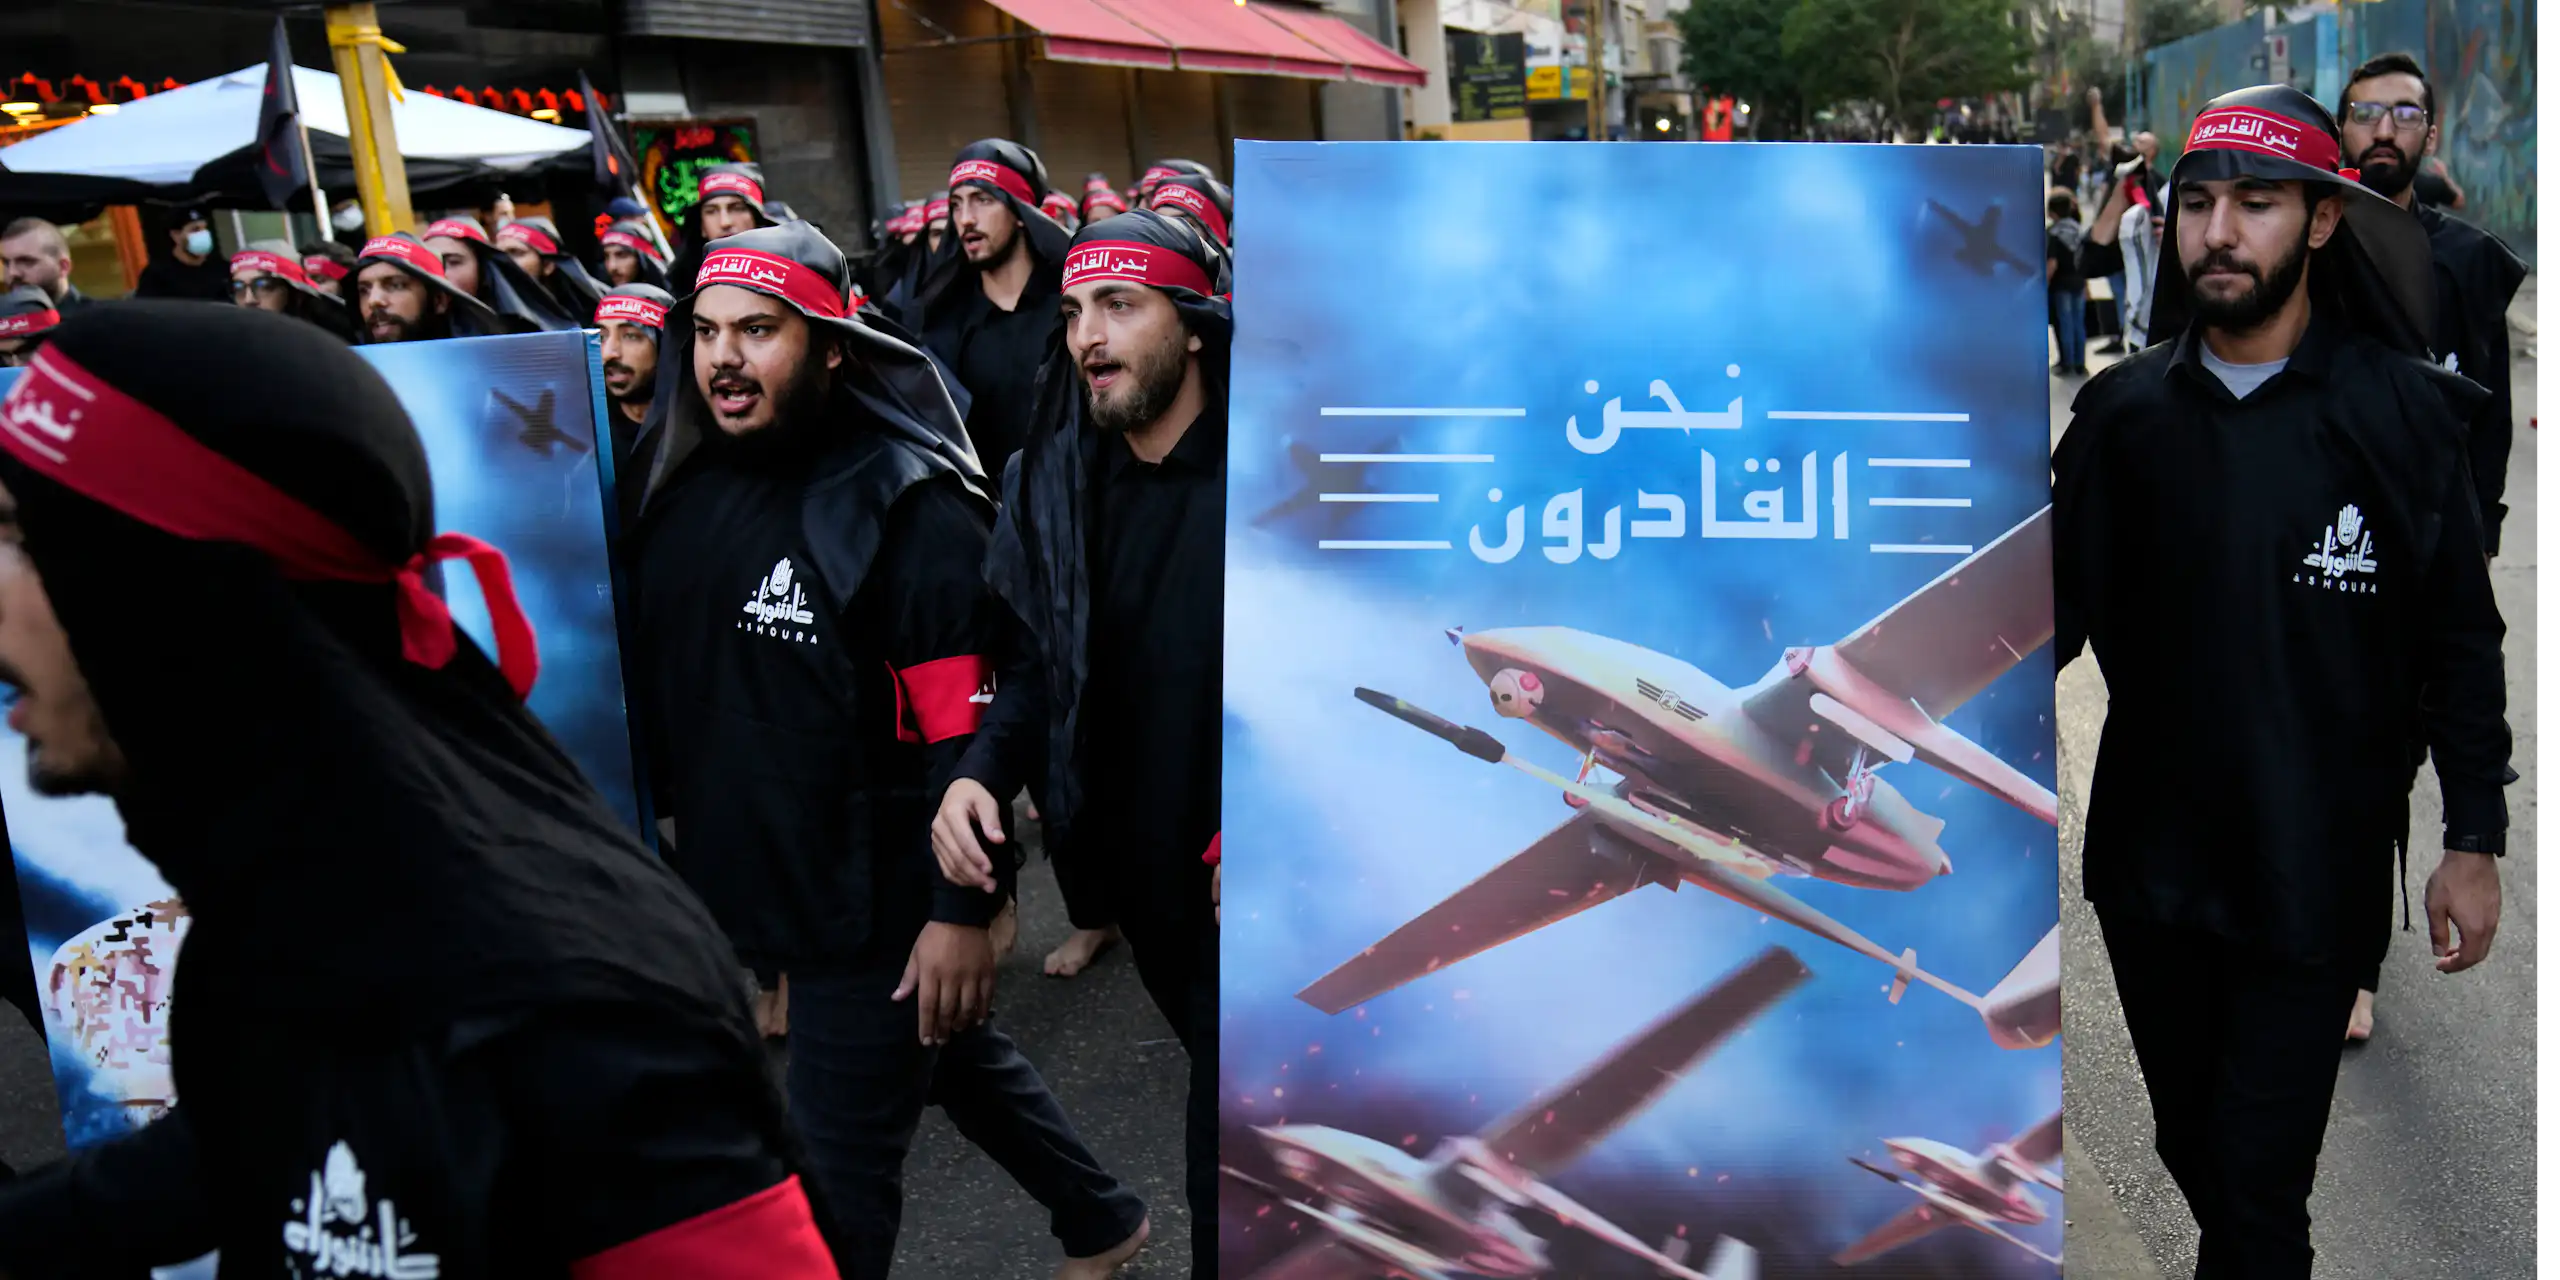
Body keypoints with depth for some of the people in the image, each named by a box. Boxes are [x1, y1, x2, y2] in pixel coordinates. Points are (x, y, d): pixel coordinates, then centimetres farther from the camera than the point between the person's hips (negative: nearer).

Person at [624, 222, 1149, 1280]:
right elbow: (662, 684, 14)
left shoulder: (904, 505, -17)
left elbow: (969, 727, -19)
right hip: (754, 878, 7)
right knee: (957, 1063, 24)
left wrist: (964, 909, -21)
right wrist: (675, 823, 14)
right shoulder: (685, 490, 3)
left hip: (878, 899, -7)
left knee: (839, 1172, 2)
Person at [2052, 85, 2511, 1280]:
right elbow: (2061, 607, 1)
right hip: (2147, 861, 3)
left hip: (2311, 876, -3)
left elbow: (2460, 642, -1)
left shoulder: (2402, 412, -8)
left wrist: (2474, 838, 0)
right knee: (2192, 1146, 20)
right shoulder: (2124, 411, -1)